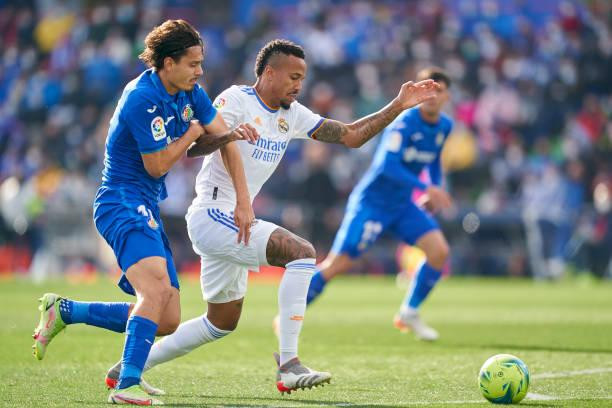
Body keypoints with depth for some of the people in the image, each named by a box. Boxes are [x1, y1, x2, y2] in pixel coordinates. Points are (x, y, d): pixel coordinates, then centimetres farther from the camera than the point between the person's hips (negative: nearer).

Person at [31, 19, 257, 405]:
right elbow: (157, 165, -15)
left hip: (146, 208, 10)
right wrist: (194, 132, -1)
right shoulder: (143, 100, -18)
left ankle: (62, 311, 16)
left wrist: (244, 202, 3)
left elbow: (226, 140, 12)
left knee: (167, 321, 7)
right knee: (157, 288, -34)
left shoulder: (188, 92, 9)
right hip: (122, 203, -10)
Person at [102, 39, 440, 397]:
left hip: (233, 222, 10)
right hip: (212, 216, -10)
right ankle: (289, 365, -25)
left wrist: (399, 106, 4)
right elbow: (190, 146, -19)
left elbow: (350, 135, 11)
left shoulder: (292, 115, 12)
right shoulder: (236, 100, -10)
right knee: (302, 252, -23)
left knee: (223, 323, 18)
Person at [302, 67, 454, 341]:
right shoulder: (404, 122, -20)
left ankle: (409, 313, 5)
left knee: (439, 250, -12)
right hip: (371, 202, -7)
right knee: (339, 264, -11)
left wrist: (436, 190, 9)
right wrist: (426, 188, -36)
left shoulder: (444, 126, 4)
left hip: (402, 205, 7)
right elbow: (388, 165, -31)